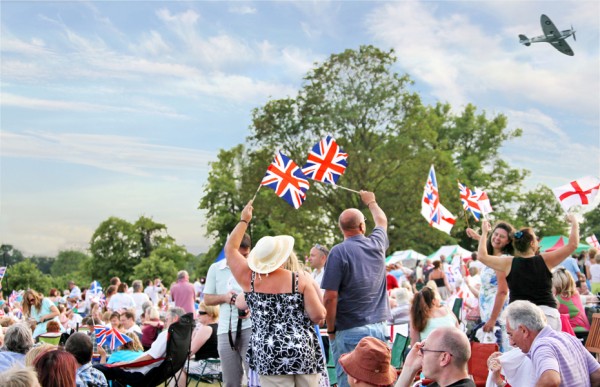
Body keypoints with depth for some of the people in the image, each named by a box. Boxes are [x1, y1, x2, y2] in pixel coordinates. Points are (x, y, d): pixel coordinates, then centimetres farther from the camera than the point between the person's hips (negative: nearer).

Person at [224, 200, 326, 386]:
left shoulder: (249, 279, 0)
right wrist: (313, 287, 8)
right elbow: (318, 316, -6)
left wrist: (244, 220, 23)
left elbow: (230, 248, 15)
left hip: (270, 356, 1)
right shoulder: (301, 279, -5)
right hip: (305, 353, 0)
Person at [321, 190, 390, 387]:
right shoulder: (377, 244, 3)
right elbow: (382, 221, 28)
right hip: (379, 326, 5)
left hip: (350, 330, -5)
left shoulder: (339, 252, -12)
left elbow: (330, 296, -14)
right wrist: (371, 202, 46)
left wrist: (331, 329, -2)